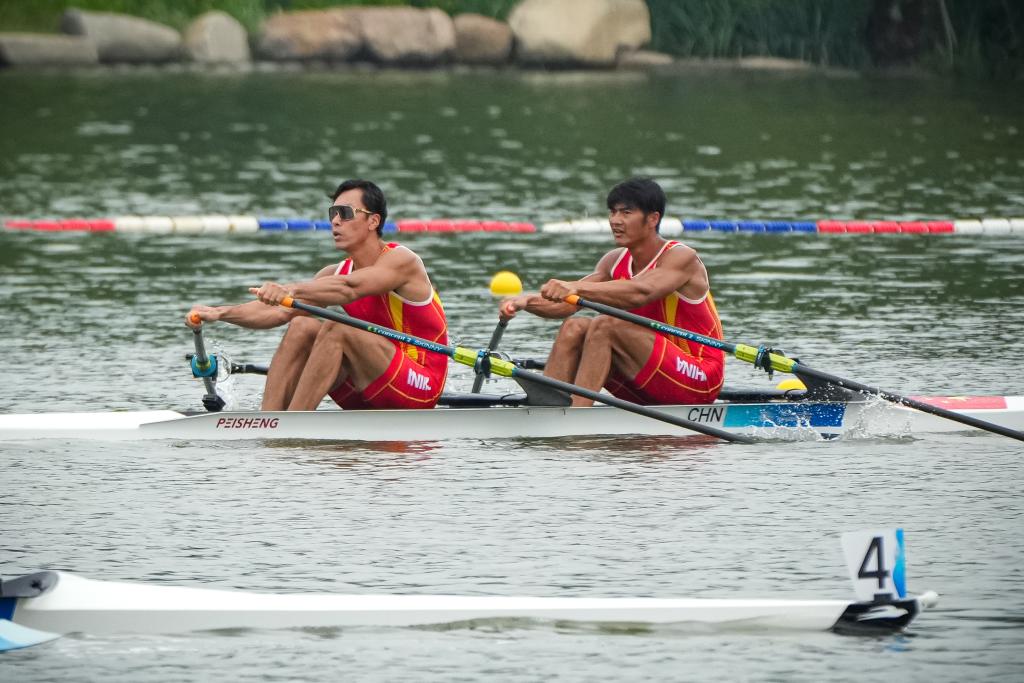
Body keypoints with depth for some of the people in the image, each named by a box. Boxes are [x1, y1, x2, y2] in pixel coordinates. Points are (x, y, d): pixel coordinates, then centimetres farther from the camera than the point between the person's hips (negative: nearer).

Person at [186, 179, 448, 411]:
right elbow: (280, 312, -2)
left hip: (421, 387, -7)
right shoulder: (335, 273, 9)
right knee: (301, 327, -9)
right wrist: (220, 313, -16)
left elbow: (348, 289, -32)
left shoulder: (401, 261, -12)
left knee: (335, 329, -27)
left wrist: (290, 291, -48)